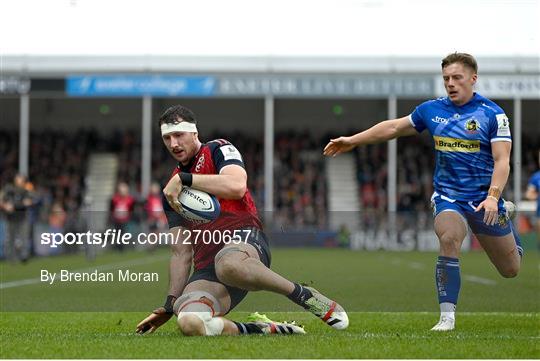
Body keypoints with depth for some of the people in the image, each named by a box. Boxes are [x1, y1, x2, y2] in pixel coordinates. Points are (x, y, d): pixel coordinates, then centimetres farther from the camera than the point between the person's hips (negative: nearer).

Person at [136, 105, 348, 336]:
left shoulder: (218, 150, 12)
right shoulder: (172, 191, 27)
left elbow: (237, 186, -12)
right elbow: (182, 253, 24)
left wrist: (184, 179, -9)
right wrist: (170, 304, 13)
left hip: (243, 239, -5)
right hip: (206, 268, 5)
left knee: (228, 264, -45)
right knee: (189, 323, -31)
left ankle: (305, 297, -20)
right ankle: (263, 330, -8)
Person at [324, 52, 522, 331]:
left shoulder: (492, 114, -10)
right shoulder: (432, 110, 2)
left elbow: (502, 160, -16)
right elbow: (394, 127, 13)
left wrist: (492, 197, -31)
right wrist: (352, 140, 12)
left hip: (484, 199, -1)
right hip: (448, 196, 1)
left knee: (510, 270, 8)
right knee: (449, 238, -32)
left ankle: (506, 219, 44)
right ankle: (447, 316, -25)